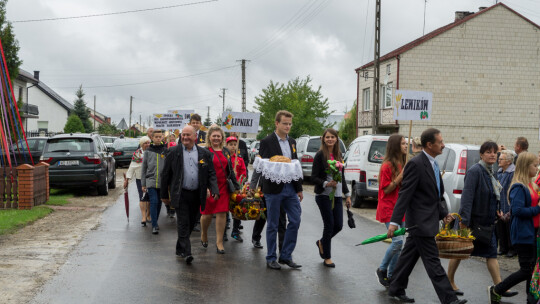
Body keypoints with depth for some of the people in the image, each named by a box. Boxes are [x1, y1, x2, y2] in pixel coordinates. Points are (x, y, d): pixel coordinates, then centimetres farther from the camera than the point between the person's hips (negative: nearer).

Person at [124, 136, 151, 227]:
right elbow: (132, 167, 0)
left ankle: (148, 215, 21)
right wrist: (127, 179, -3)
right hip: (140, 179, -2)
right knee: (143, 198, -9)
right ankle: (143, 217, -7)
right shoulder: (137, 153, 0)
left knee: (150, 198, 5)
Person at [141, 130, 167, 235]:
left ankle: (155, 222, 27)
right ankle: (154, 225, -9)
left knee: (159, 203, 11)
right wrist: (143, 184, 5)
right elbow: (144, 168, 8)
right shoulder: (148, 151, 4)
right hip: (151, 181, -1)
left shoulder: (166, 151, 3)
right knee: (154, 202, -11)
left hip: (162, 182, 1)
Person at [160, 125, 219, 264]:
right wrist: (164, 194, 5)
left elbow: (211, 174, 6)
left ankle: (180, 249, 26)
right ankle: (186, 252, -9)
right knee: (183, 223, -9)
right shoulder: (174, 152, 1)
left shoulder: (204, 153, 6)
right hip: (180, 194, -3)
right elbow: (166, 174, 5)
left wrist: (214, 190, -9)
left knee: (191, 223, 11)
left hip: (196, 194, 3)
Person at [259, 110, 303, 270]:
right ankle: (271, 258, 15)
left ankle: (286, 256, 15)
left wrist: (299, 188, 14)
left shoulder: (292, 142, 13)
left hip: (291, 187, 6)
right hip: (274, 189, -6)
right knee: (273, 225, 3)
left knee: (295, 221, 3)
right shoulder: (267, 142, -6)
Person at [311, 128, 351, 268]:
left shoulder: (338, 154, 12)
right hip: (324, 195, -6)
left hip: (337, 195, 6)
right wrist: (326, 183, -24)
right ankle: (327, 257, 12)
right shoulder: (320, 155, -6)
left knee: (338, 225, 3)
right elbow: (314, 177, -8)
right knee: (329, 224, -3)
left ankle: (321, 243, 32)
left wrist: (347, 194, 16)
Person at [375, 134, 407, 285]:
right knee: (398, 241, -15)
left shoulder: (404, 164, 11)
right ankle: (382, 269, 4)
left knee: (398, 244, 8)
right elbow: (386, 190, -13)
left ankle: (391, 275, 17)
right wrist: (400, 176, -20)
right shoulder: (387, 166, -12)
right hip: (389, 208, -8)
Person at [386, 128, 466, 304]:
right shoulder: (415, 164, -17)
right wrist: (394, 222, -24)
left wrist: (444, 213, 13)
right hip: (421, 222, -9)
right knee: (432, 262, -4)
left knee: (409, 256, 16)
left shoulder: (433, 164, 13)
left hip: (427, 221, 9)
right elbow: (404, 195, -21)